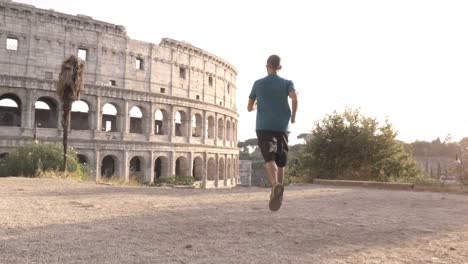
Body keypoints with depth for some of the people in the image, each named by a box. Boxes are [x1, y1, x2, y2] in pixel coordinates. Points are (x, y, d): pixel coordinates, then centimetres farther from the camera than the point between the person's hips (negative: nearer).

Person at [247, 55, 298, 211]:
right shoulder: (287, 83, 7)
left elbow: (249, 108, 15)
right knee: (281, 161, 13)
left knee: (269, 159, -14)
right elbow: (295, 99, -13)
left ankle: (275, 185, -42)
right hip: (281, 127, 1)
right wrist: (293, 116, 4)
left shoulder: (258, 84, 10)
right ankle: (278, 194, 14)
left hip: (263, 127, -1)